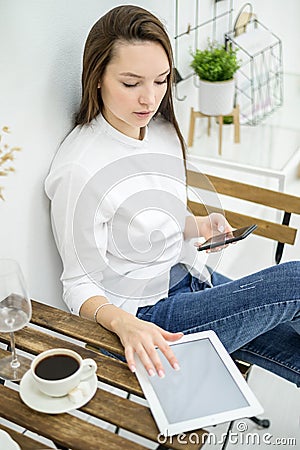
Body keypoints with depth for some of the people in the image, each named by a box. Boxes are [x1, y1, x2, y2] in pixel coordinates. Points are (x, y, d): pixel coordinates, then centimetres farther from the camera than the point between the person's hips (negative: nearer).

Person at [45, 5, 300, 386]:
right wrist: (123, 322, -34)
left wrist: (200, 225, -5)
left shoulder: (164, 131, 0)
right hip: (147, 318, -7)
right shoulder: (78, 169, -23)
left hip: (191, 277, 7)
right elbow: (79, 285, -14)